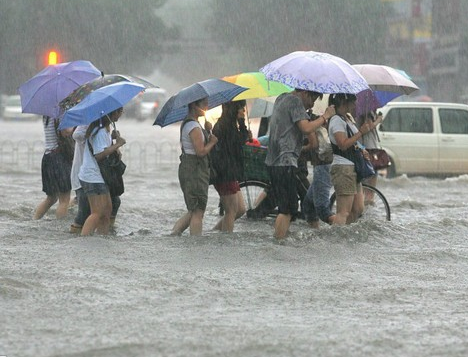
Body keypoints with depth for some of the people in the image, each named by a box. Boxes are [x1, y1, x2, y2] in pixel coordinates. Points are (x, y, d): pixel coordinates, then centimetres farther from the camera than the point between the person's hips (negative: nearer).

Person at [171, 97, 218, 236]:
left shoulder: (186, 124, 15)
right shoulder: (194, 127, -17)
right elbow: (201, 151, -21)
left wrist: (207, 136, 6)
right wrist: (212, 142, -5)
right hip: (195, 170, -10)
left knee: (194, 211, 16)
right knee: (198, 212, -4)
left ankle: (173, 235, 12)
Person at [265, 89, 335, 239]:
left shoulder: (281, 98, 18)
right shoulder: (295, 101, -9)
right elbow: (306, 128, -20)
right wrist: (325, 116, -8)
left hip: (273, 161, 10)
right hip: (285, 162, -10)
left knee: (285, 208, 14)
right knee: (287, 210, -9)